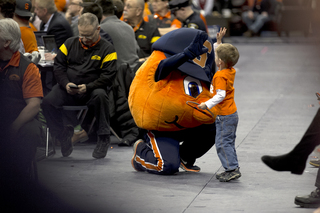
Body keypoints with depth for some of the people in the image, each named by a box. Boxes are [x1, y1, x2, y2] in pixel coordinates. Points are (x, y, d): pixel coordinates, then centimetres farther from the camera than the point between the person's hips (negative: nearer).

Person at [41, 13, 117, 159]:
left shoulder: (106, 49, 2)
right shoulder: (70, 44, 12)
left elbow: (108, 76, -6)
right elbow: (58, 66, 10)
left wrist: (88, 87, -20)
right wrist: (66, 84, -10)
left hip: (92, 89, -3)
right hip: (67, 89, 3)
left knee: (100, 95, -38)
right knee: (47, 102, -25)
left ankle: (103, 138, -23)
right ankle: (63, 133, -1)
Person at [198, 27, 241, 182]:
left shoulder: (220, 76, -20)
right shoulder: (231, 71, 6)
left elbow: (220, 95, -27)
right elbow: (222, 54, 23)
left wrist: (207, 104, -26)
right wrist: (218, 41, 23)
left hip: (225, 115, -10)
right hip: (232, 113, 10)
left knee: (222, 143, -7)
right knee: (228, 142, 15)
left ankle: (232, 169, -11)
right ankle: (232, 169, 17)